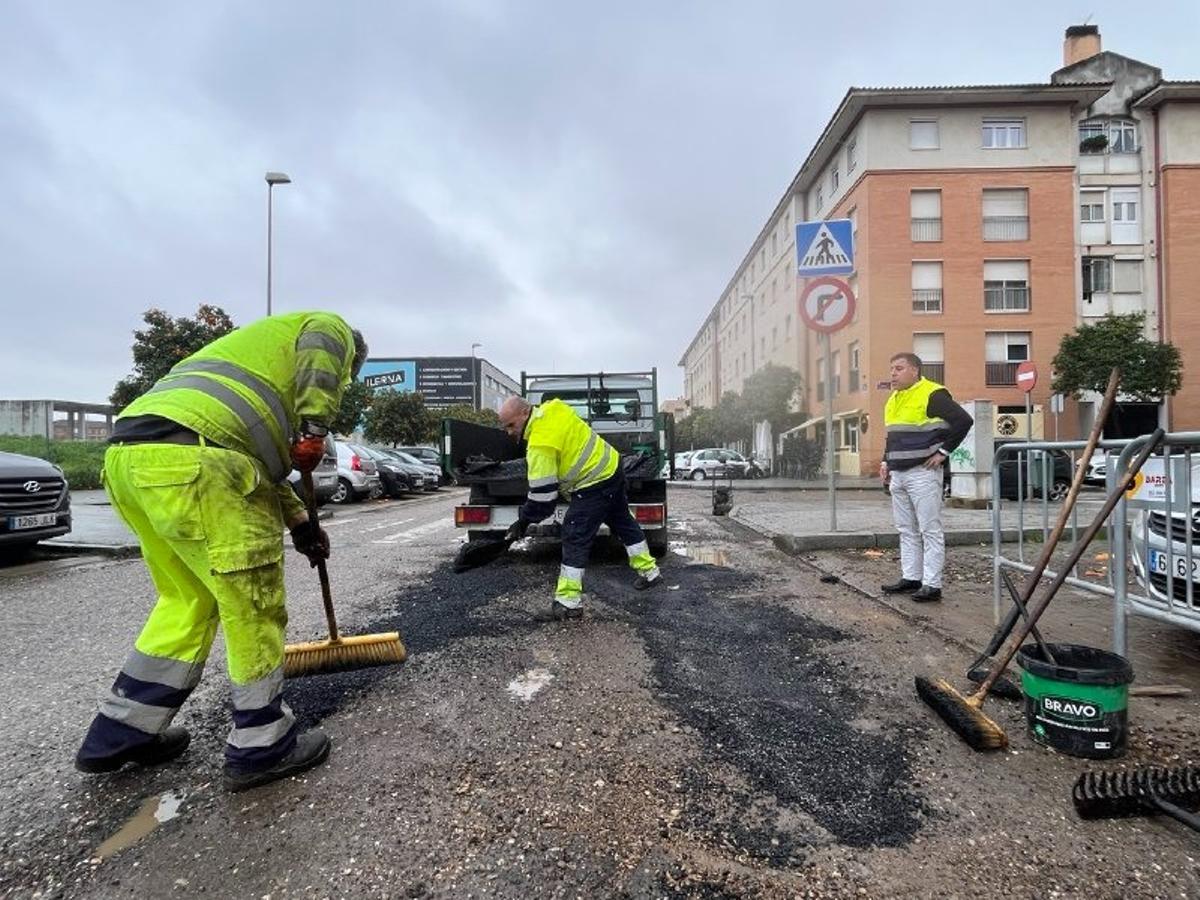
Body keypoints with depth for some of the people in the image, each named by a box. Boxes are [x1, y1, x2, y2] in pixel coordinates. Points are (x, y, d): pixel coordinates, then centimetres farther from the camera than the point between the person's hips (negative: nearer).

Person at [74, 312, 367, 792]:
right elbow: (320, 355, -11)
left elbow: (263, 452, 39)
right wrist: (315, 429, -11)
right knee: (253, 605, 2)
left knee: (187, 600, 22)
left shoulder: (263, 341, 40)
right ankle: (261, 747, 13)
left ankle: (120, 732, 32)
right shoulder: (332, 325, 17)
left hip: (127, 454, 10)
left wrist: (301, 524, 40)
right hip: (190, 461, -9)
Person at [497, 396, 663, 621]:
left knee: (575, 539, -6)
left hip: (594, 485, -10)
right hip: (612, 466, 10)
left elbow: (542, 492, -20)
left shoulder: (541, 443, -23)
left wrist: (523, 521, -9)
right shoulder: (551, 408, 3)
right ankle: (650, 573, 38)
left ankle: (568, 603, -2)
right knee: (622, 522, 24)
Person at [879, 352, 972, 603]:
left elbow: (964, 421, -15)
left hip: (922, 472, -9)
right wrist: (886, 461, 16)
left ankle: (932, 584, 1)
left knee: (930, 530, -3)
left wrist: (943, 452, -13)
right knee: (906, 530, 12)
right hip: (898, 474, 9)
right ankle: (911, 578, 21)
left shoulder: (932, 394, -9)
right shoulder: (894, 399, 17)